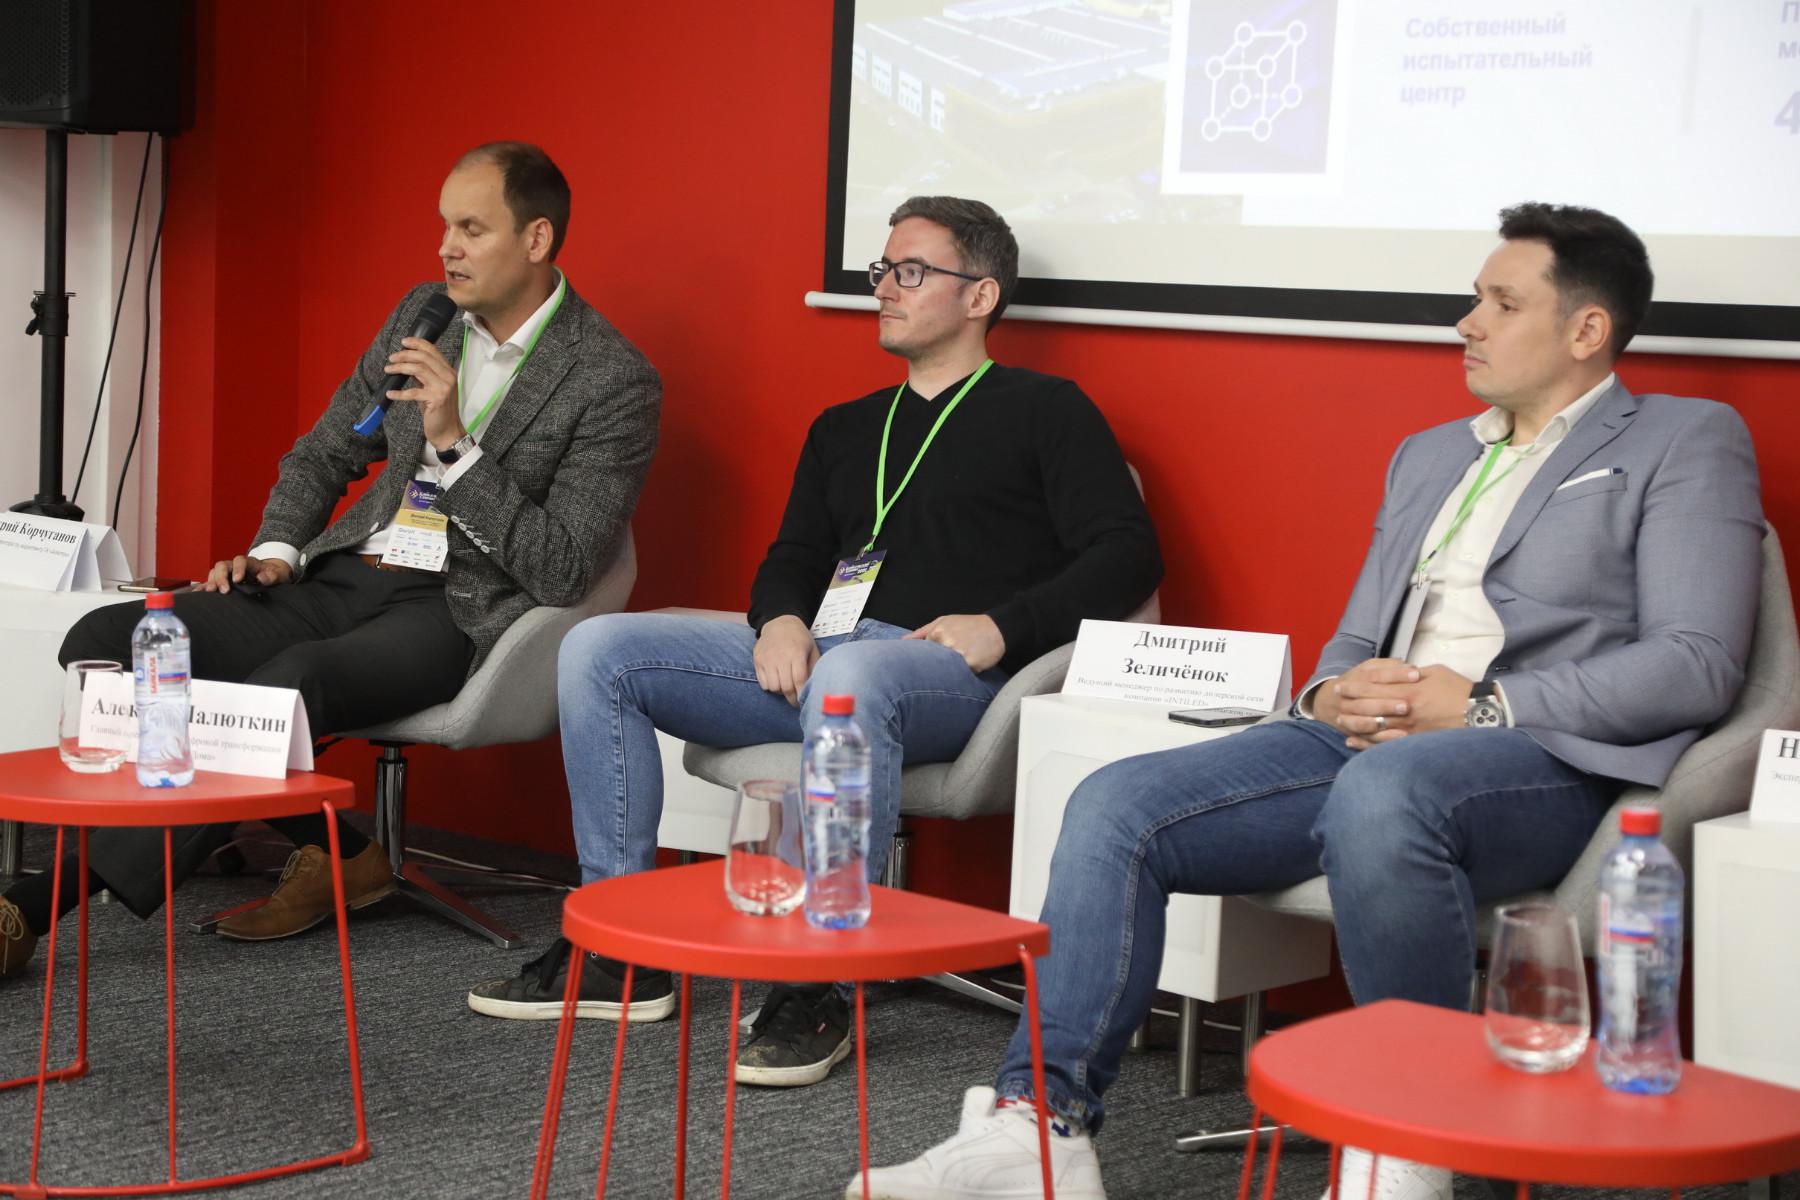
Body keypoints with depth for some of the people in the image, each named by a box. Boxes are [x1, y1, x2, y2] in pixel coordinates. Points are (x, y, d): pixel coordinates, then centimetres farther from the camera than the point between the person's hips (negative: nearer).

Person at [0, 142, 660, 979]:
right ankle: (330, 853, -7)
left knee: (284, 685, -36)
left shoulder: (616, 382, -8)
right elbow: (322, 454, 21)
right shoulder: (423, 314, 12)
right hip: (348, 575, 7)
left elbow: (560, 572, -14)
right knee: (105, 643, -14)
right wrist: (275, 550, 1)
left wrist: (454, 443, -20)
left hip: (458, 614, -7)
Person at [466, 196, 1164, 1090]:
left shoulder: (1044, 412, 9)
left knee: (849, 677, -43)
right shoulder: (845, 429, 29)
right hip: (815, 653, 7)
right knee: (597, 649, -9)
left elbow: (1128, 556, -1)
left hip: (949, 676, -7)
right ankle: (621, 955, -10)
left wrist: (1001, 627, -15)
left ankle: (818, 990, -36)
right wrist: (782, 619, 2)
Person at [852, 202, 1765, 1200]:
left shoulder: (1687, 442, 6)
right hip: (1367, 740, 7)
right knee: (1114, 806, -14)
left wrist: (1484, 706, -14)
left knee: (1382, 788, -41)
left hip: (1545, 761, -7)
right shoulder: (1427, 456, 28)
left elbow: (1698, 665, -6)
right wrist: (1333, 694, 2)